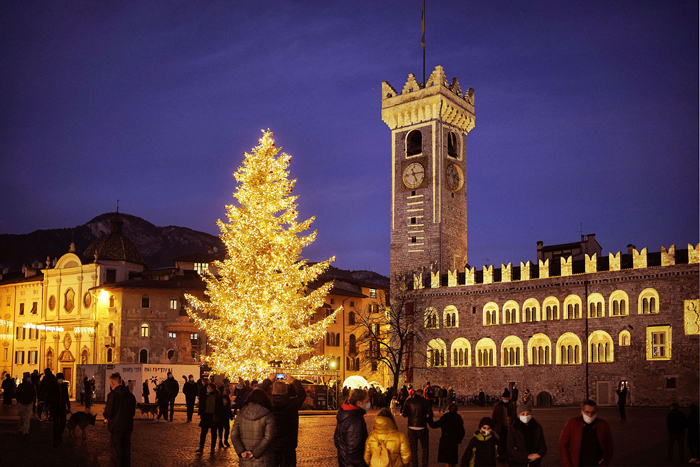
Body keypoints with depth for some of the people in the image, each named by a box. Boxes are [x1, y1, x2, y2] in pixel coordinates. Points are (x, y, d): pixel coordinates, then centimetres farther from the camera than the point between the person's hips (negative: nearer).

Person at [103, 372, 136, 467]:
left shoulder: (112, 394, -15)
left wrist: (104, 413, 7)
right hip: (128, 427, 6)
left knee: (116, 453, 3)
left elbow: (108, 413, -15)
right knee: (126, 452, 16)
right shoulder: (130, 395, 4)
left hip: (116, 427, -6)